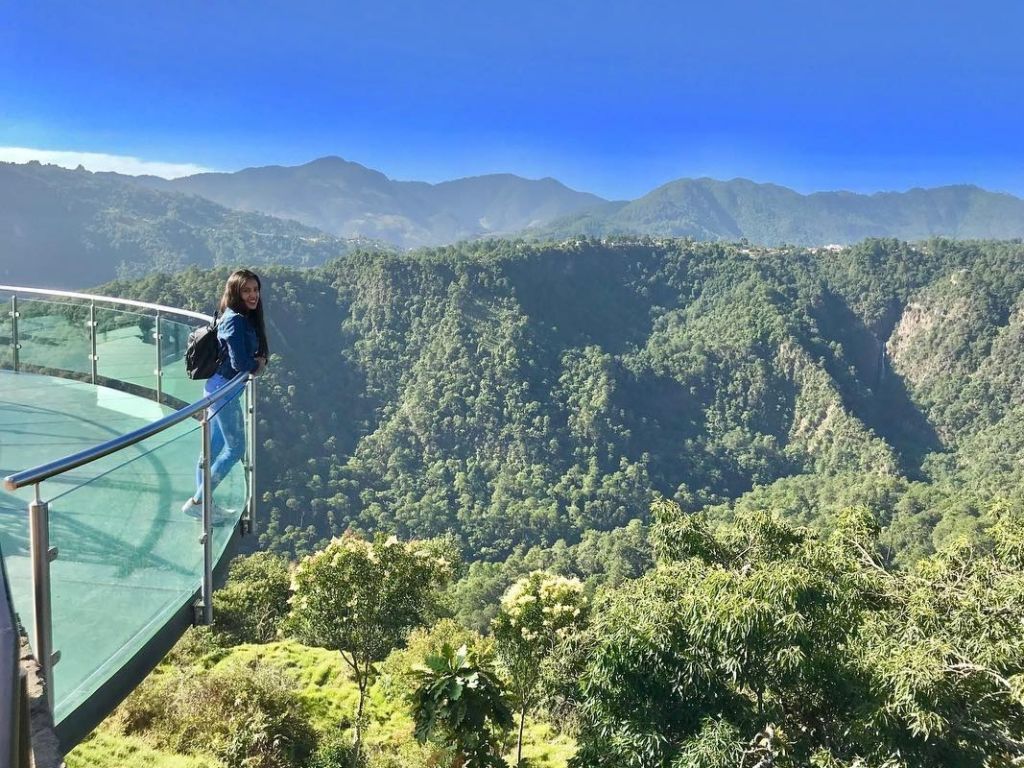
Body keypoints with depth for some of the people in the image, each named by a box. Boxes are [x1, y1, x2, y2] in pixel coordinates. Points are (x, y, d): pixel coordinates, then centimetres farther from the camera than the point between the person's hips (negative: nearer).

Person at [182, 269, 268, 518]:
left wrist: (255, 363, -7)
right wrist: (258, 364, -4)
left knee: (214, 446, 16)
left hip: (219, 388, 10)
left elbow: (252, 356, 14)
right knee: (235, 449, -2)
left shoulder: (245, 318, 10)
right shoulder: (235, 320, -19)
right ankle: (196, 502, 3)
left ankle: (200, 501, 27)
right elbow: (239, 362, -23)